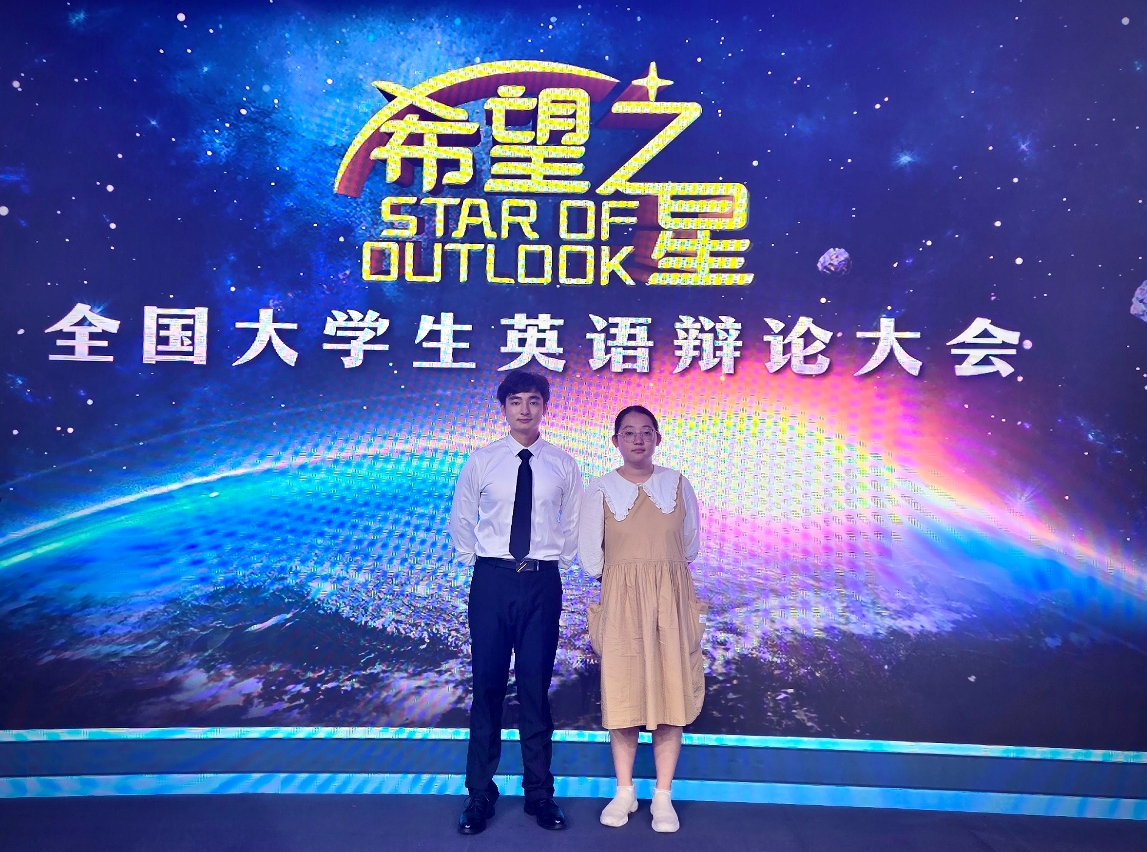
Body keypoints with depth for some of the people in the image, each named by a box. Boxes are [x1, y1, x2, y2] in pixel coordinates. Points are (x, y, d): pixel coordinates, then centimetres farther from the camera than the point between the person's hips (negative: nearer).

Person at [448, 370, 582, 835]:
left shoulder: (562, 464, 3)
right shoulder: (481, 461, 1)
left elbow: (573, 522, 14)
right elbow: (460, 521, 11)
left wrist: (557, 560, 8)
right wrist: (477, 563, 9)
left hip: (543, 582, 1)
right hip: (492, 579, 0)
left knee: (536, 687, 7)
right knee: (487, 685, 4)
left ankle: (539, 792, 21)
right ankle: (479, 793, 18)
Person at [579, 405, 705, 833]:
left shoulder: (678, 485, 3)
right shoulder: (600, 489, -1)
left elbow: (690, 544, 11)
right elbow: (590, 554, 2)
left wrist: (659, 573, 10)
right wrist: (625, 577, 8)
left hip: (672, 598, 1)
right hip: (621, 601, -1)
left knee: (670, 690, 2)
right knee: (622, 691, 3)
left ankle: (663, 796, 12)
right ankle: (624, 792, 17)